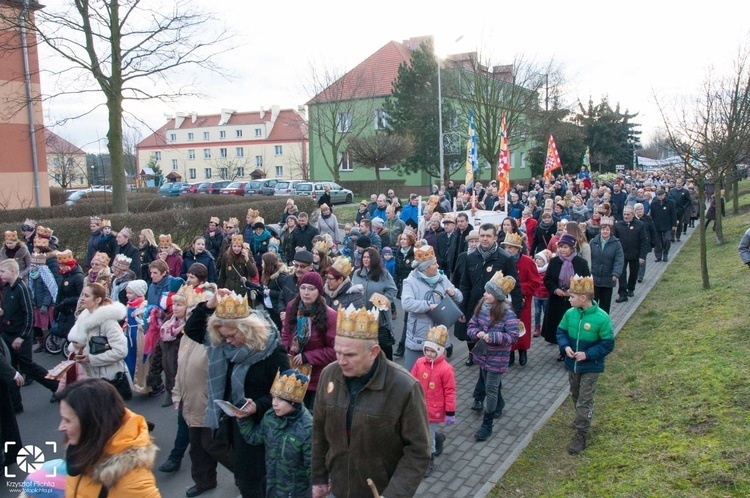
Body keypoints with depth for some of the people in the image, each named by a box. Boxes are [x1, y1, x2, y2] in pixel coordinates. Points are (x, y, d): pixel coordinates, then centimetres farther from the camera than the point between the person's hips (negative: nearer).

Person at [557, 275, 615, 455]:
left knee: (584, 402, 0)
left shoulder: (601, 318, -22)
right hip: (572, 365, 5)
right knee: (575, 396, 23)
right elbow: (561, 331, 5)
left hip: (590, 368, -5)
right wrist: (565, 346, -15)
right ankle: (582, 420, 48)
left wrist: (588, 354, -23)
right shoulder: (570, 313, -9)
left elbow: (608, 344, -15)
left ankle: (581, 436, 10)